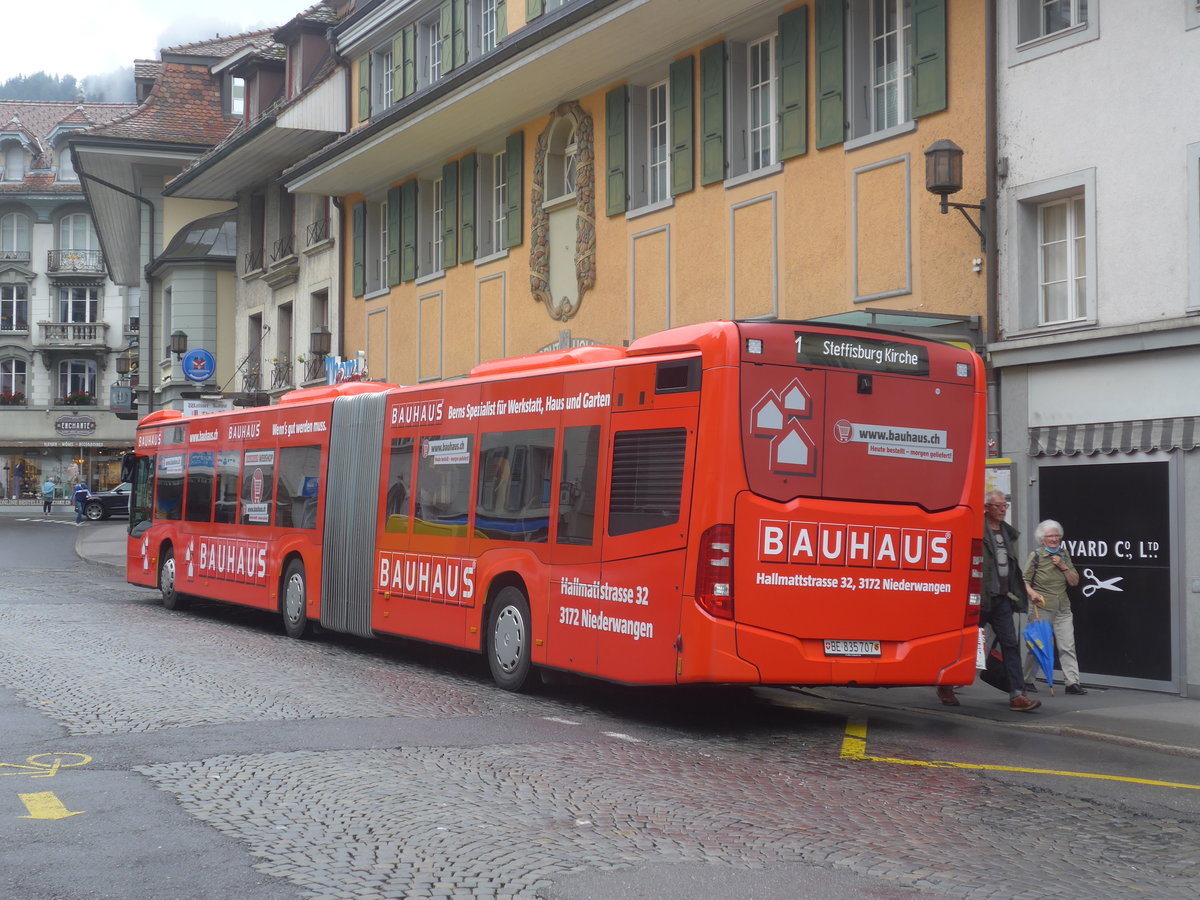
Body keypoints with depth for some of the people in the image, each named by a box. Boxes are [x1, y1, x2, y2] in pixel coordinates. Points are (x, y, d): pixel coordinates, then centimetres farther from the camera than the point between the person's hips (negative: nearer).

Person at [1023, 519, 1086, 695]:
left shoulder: (1064, 555, 11)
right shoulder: (1036, 556, -3)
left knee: (1067, 647, -2)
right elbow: (1024, 580, -3)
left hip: (1062, 609, 4)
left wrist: (1063, 566, -5)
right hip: (1041, 608, -4)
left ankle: (1072, 682, -3)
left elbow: (1074, 581, 9)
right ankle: (1027, 681, 15)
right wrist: (1032, 593, -22)